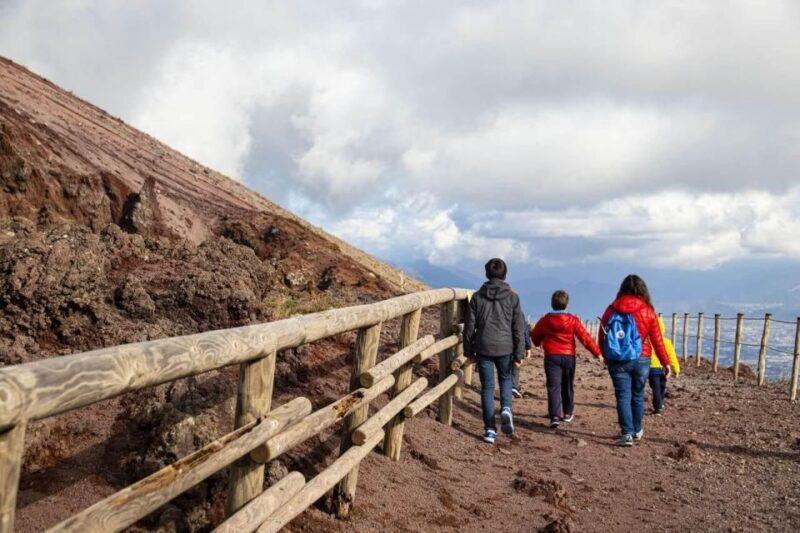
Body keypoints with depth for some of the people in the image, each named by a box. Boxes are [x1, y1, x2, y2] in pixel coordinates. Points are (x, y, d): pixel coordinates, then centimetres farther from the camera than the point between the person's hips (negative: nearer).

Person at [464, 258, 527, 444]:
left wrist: (469, 351, 12)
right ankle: (506, 409, -3)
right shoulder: (512, 297, -2)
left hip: (483, 348, 0)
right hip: (505, 348, 0)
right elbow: (519, 328, -3)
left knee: (487, 387, 7)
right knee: (506, 378, 23)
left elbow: (469, 327, 3)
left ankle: (490, 429, 7)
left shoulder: (477, 297, 0)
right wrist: (519, 354, 2)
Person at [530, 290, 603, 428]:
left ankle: (555, 416, -19)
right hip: (568, 356, 1)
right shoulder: (573, 320, -4)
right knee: (567, 386, 17)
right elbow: (585, 337, -6)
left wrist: (539, 343, 34)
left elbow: (535, 337, 11)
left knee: (553, 387, -6)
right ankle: (568, 413, 30)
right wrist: (597, 353, 0)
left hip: (551, 356, -1)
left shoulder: (545, 320, -2)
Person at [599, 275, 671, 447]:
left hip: (617, 361, 0)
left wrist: (606, 356, 22)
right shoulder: (647, 311, -4)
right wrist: (665, 362, 6)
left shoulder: (611, 310, -1)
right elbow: (657, 340, -3)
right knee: (637, 395, 15)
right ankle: (637, 431, 28)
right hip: (640, 360, 0)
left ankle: (627, 434, -7)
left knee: (623, 396, 1)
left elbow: (601, 337, 6)